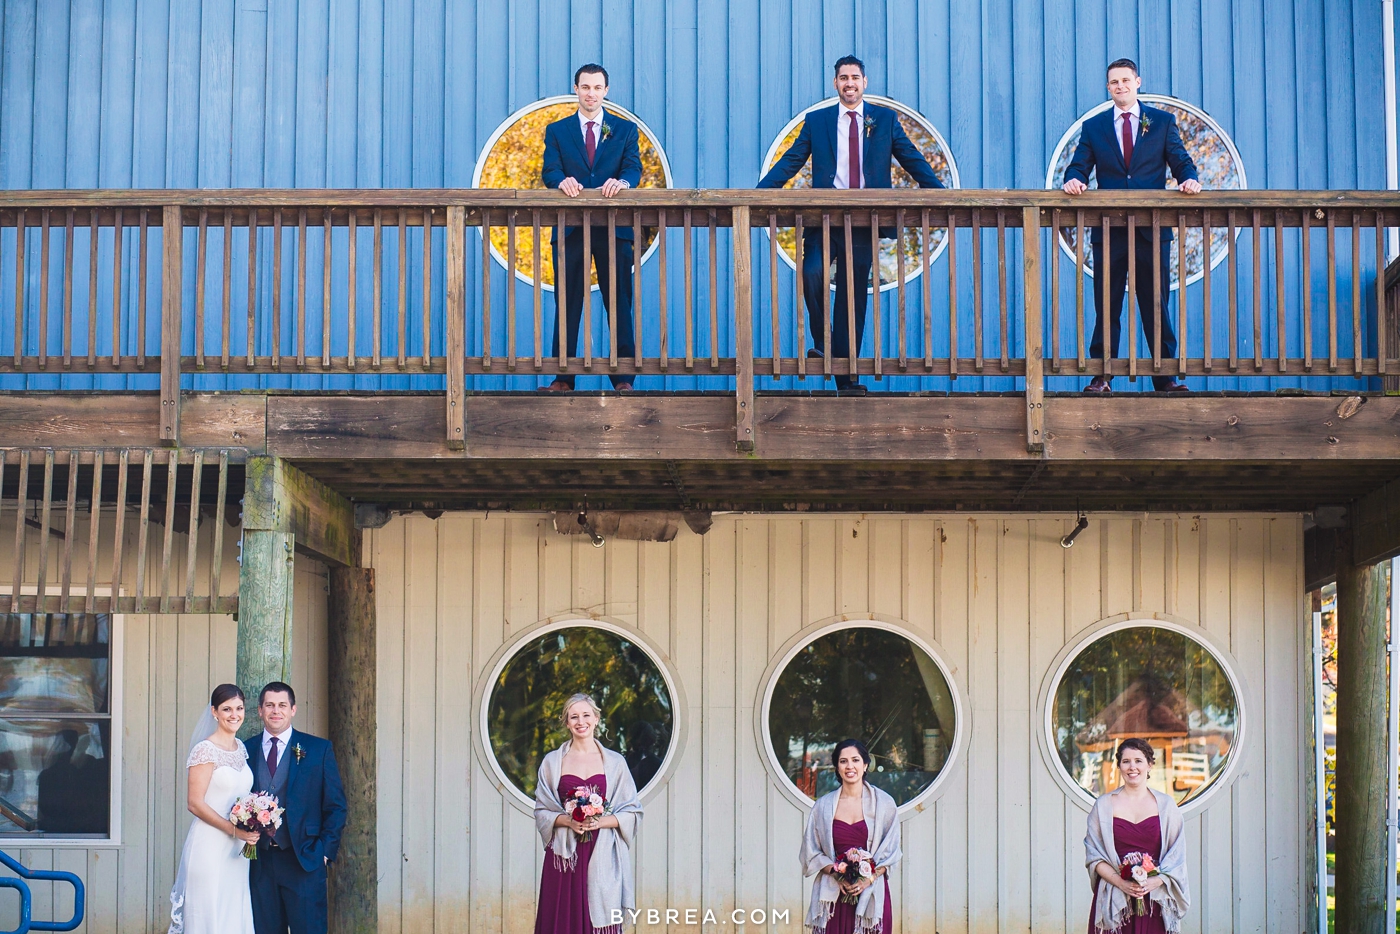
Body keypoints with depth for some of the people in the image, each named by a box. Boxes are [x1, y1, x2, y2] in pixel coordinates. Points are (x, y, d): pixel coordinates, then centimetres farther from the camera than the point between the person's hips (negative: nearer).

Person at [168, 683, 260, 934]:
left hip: (237, 849, 7)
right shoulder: (205, 750, -10)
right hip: (210, 846, -7)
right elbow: (195, 804, -14)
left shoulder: (241, 748, 11)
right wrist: (233, 829, -19)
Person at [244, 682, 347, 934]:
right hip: (260, 862, 2)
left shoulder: (319, 749, 3)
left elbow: (336, 807, 4)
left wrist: (326, 851, -4)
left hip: (304, 860, -2)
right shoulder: (246, 750, 9)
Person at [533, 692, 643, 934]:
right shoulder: (552, 762, 8)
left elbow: (632, 812, 5)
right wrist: (566, 820, -11)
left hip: (602, 856, 0)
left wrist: (601, 821, -11)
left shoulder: (615, 762, 7)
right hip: (564, 855, 0)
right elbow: (541, 812, 7)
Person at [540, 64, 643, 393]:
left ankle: (623, 377, 2)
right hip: (570, 228, 0)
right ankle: (563, 377, 3)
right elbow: (549, 170, 1)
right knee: (566, 303, 0)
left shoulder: (625, 129, 13)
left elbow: (634, 166, 0)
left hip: (614, 227, 0)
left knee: (619, 303, 0)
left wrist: (622, 181, -23)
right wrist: (562, 181, -23)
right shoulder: (557, 130, 13)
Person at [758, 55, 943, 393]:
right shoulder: (817, 121, 12)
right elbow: (791, 161, 8)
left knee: (854, 295, 1)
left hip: (864, 221, 0)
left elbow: (912, 160, 11)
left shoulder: (885, 119, 12)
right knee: (812, 273, -25)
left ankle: (847, 377, 5)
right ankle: (822, 343, -2)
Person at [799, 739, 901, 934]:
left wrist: (868, 878, -9)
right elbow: (811, 852, 7)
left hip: (871, 893, -1)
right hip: (834, 894, 1)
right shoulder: (823, 806, 6)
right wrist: (836, 874, -9)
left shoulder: (884, 803, 4)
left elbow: (891, 851, 5)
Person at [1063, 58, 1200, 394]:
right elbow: (1079, 166, 6)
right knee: (1106, 306, 1)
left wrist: (1189, 178, -16)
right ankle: (1101, 376, 4)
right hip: (1108, 230, 1)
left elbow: (1180, 161, 6)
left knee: (1156, 304, 1)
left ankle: (1165, 376, 4)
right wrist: (1074, 179, -17)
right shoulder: (1093, 127, 13)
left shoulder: (1163, 122, 11)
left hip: (1152, 229, -1)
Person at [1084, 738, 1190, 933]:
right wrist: (1121, 882, -12)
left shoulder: (1165, 805, 8)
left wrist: (1156, 881, -10)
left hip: (1155, 896, 1)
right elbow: (1093, 855, 2)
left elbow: (1177, 855, 7)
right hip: (1114, 899, -1)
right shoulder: (1104, 805, 5)